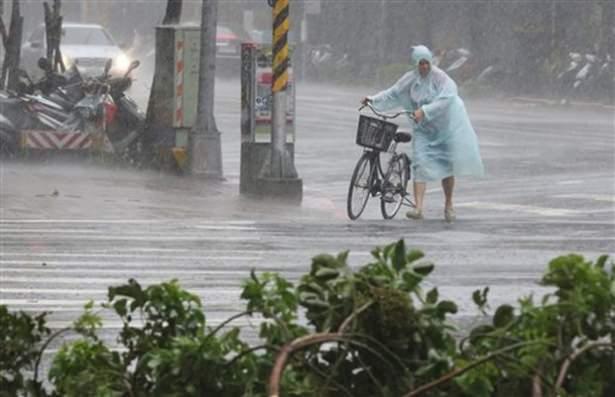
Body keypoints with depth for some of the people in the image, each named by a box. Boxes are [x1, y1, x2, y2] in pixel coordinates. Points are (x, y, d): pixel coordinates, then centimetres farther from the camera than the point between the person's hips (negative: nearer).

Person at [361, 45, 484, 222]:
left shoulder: (440, 78, -15)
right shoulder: (410, 79, -1)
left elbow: (445, 99, -27)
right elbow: (392, 95, 8)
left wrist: (424, 111, -34)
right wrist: (373, 100, -1)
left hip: (445, 126, -3)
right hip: (423, 129, 3)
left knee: (447, 167, 6)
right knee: (420, 164, -11)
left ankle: (448, 205, 24)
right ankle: (418, 208, -18)